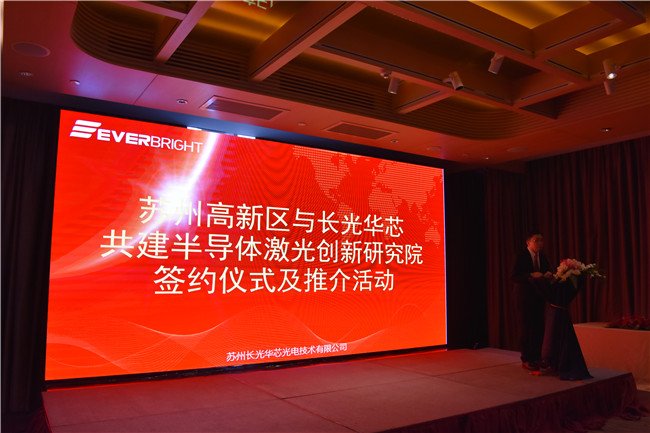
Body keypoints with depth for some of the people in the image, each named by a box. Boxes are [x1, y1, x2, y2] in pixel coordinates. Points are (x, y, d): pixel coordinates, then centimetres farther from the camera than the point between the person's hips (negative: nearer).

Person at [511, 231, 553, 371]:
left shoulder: (543, 257, 8)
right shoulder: (521, 256, -10)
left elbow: (547, 273, 12)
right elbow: (514, 276, -16)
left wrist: (548, 275, -11)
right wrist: (531, 275, -27)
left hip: (539, 297, 6)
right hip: (525, 297, -6)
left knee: (538, 327, 9)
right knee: (526, 327, -1)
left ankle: (537, 357, 20)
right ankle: (526, 359, 7)